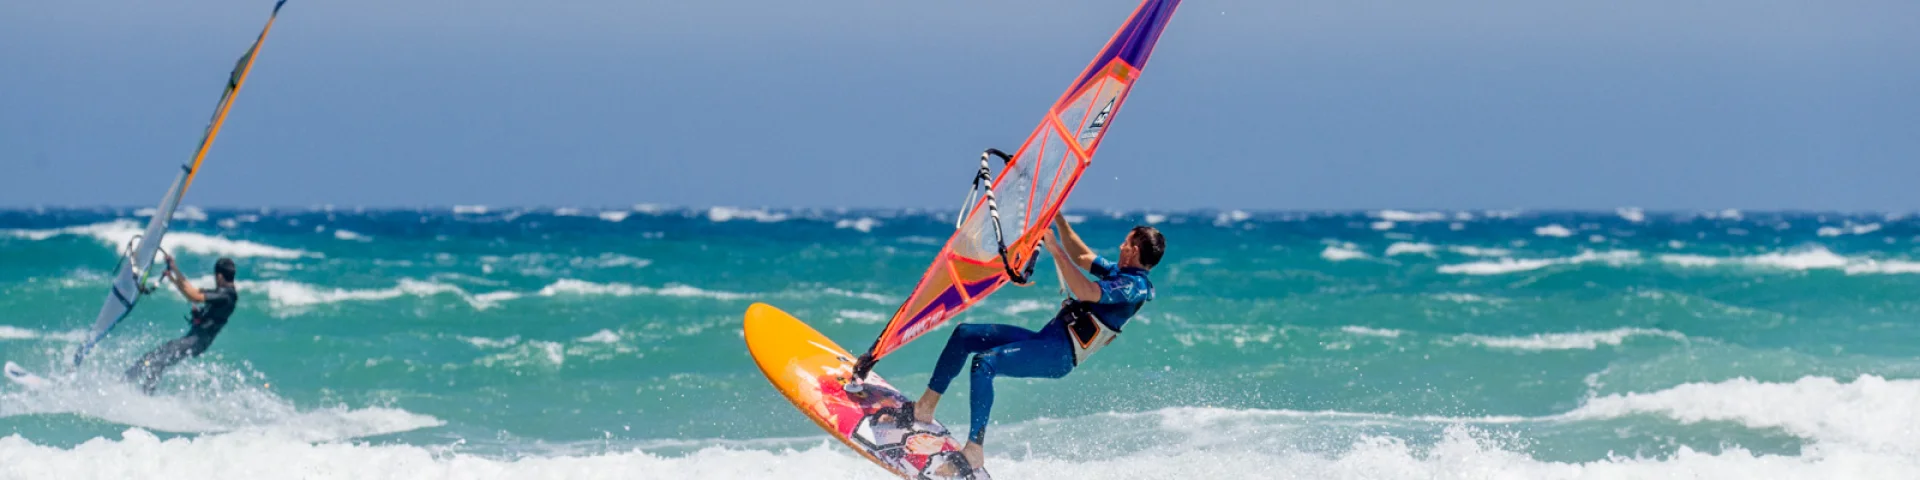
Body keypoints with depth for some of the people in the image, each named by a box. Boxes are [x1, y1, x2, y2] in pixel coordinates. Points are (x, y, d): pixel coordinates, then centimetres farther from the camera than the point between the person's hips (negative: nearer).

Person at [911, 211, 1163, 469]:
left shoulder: (1135, 285, -12)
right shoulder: (1120, 273, 19)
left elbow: (1087, 291, -26)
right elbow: (1082, 257, 33)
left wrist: (1056, 250, -23)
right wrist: (1058, 218, 28)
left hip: (1060, 353, -11)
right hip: (1048, 339, 11)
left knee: (984, 363, -28)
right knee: (964, 334, 7)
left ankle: (974, 452, -27)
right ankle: (925, 408, 6)